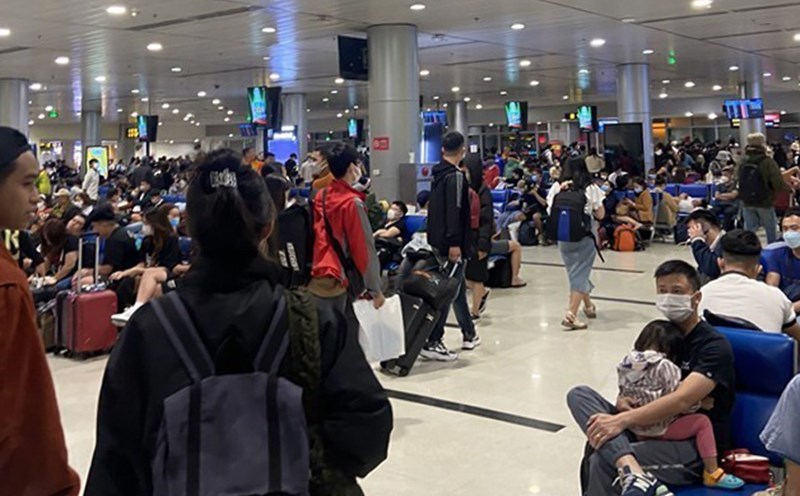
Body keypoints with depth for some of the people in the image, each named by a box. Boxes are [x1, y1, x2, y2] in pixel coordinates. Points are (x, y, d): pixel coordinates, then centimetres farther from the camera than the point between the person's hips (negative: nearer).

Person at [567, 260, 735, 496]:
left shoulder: (715, 346, -10)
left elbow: (682, 400, -24)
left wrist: (621, 420, -33)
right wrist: (622, 402, -11)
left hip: (698, 449, -8)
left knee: (602, 461, -32)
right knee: (579, 394, -14)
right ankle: (632, 472, -35)